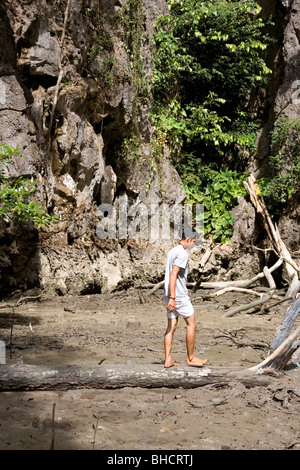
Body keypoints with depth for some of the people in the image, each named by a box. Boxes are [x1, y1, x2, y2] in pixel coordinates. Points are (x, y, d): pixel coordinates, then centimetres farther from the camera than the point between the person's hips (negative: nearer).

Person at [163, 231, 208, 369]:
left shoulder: (172, 251, 15)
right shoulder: (182, 254, -15)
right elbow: (173, 274, -24)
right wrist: (172, 298, -27)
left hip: (170, 295, 9)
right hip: (179, 296, -9)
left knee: (171, 326, 9)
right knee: (192, 324, 4)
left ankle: (168, 360, 8)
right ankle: (191, 358, 11)